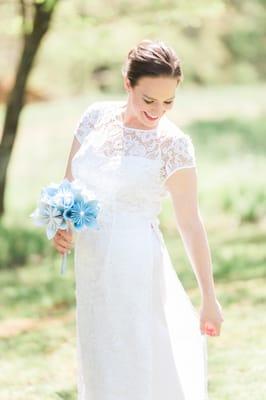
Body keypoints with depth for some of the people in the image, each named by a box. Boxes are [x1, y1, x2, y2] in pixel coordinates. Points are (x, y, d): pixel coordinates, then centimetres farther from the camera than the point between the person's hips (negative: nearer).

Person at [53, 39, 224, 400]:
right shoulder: (96, 117, 1)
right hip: (92, 265, 5)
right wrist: (61, 223, -9)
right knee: (102, 370, 16)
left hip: (136, 265, -5)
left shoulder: (174, 144, -11)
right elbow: (69, 184, 11)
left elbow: (190, 223, -9)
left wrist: (209, 299, -8)